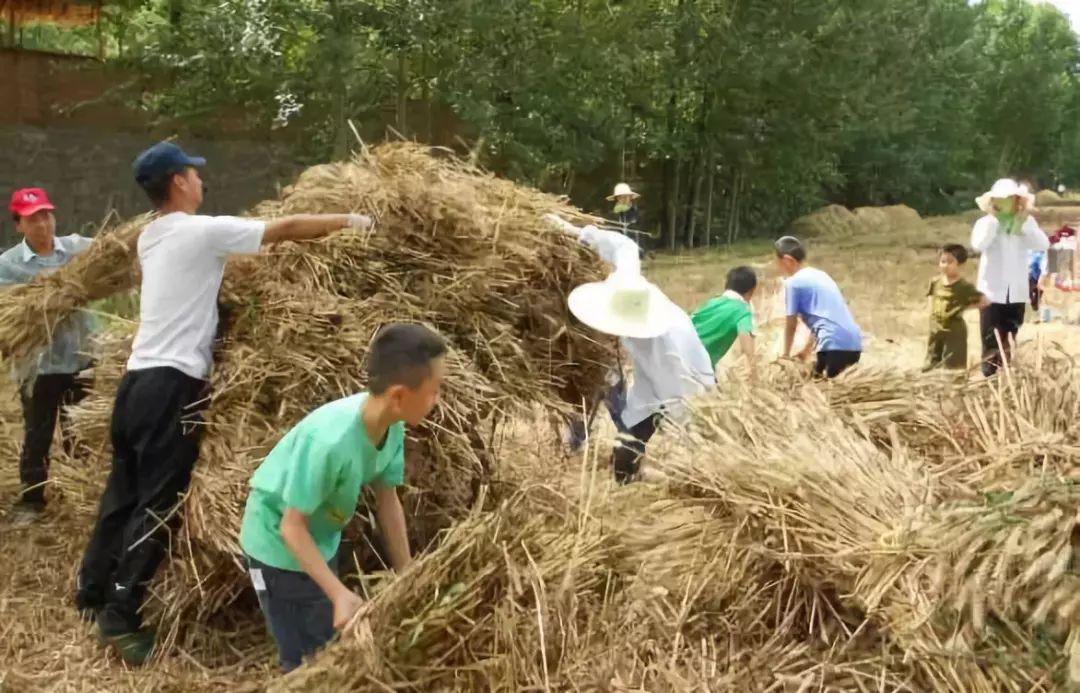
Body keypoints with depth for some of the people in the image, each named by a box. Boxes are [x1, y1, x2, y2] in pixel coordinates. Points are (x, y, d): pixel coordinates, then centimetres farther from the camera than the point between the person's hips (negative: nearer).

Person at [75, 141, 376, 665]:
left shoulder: (150, 238, 16)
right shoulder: (203, 231, -10)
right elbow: (288, 228, -8)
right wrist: (348, 222, 2)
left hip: (138, 377, 9)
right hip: (172, 384, -9)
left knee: (122, 493, 18)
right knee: (157, 504, -3)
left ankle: (92, 593, 29)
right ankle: (121, 616, 1)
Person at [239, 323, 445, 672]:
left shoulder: (392, 427, -17)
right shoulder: (330, 440, -39)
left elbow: (387, 500, -3)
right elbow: (292, 528, -29)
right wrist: (340, 594, -33)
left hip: (322, 541, 7)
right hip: (278, 545, -7)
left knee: (330, 649, 19)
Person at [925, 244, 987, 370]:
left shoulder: (964, 286, -15)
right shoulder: (935, 282, 1)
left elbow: (984, 301, -13)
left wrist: (964, 307, -11)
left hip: (955, 332, -6)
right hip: (935, 331, 6)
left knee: (952, 369, -2)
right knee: (931, 367, 13)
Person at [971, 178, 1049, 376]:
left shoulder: (1027, 222, 5)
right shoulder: (985, 222, -3)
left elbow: (1043, 244, -10)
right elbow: (978, 245, -23)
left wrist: (1024, 223, -14)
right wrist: (994, 220, -18)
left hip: (1017, 292, 3)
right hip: (992, 292, -3)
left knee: (1010, 342, 12)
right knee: (991, 342, -5)